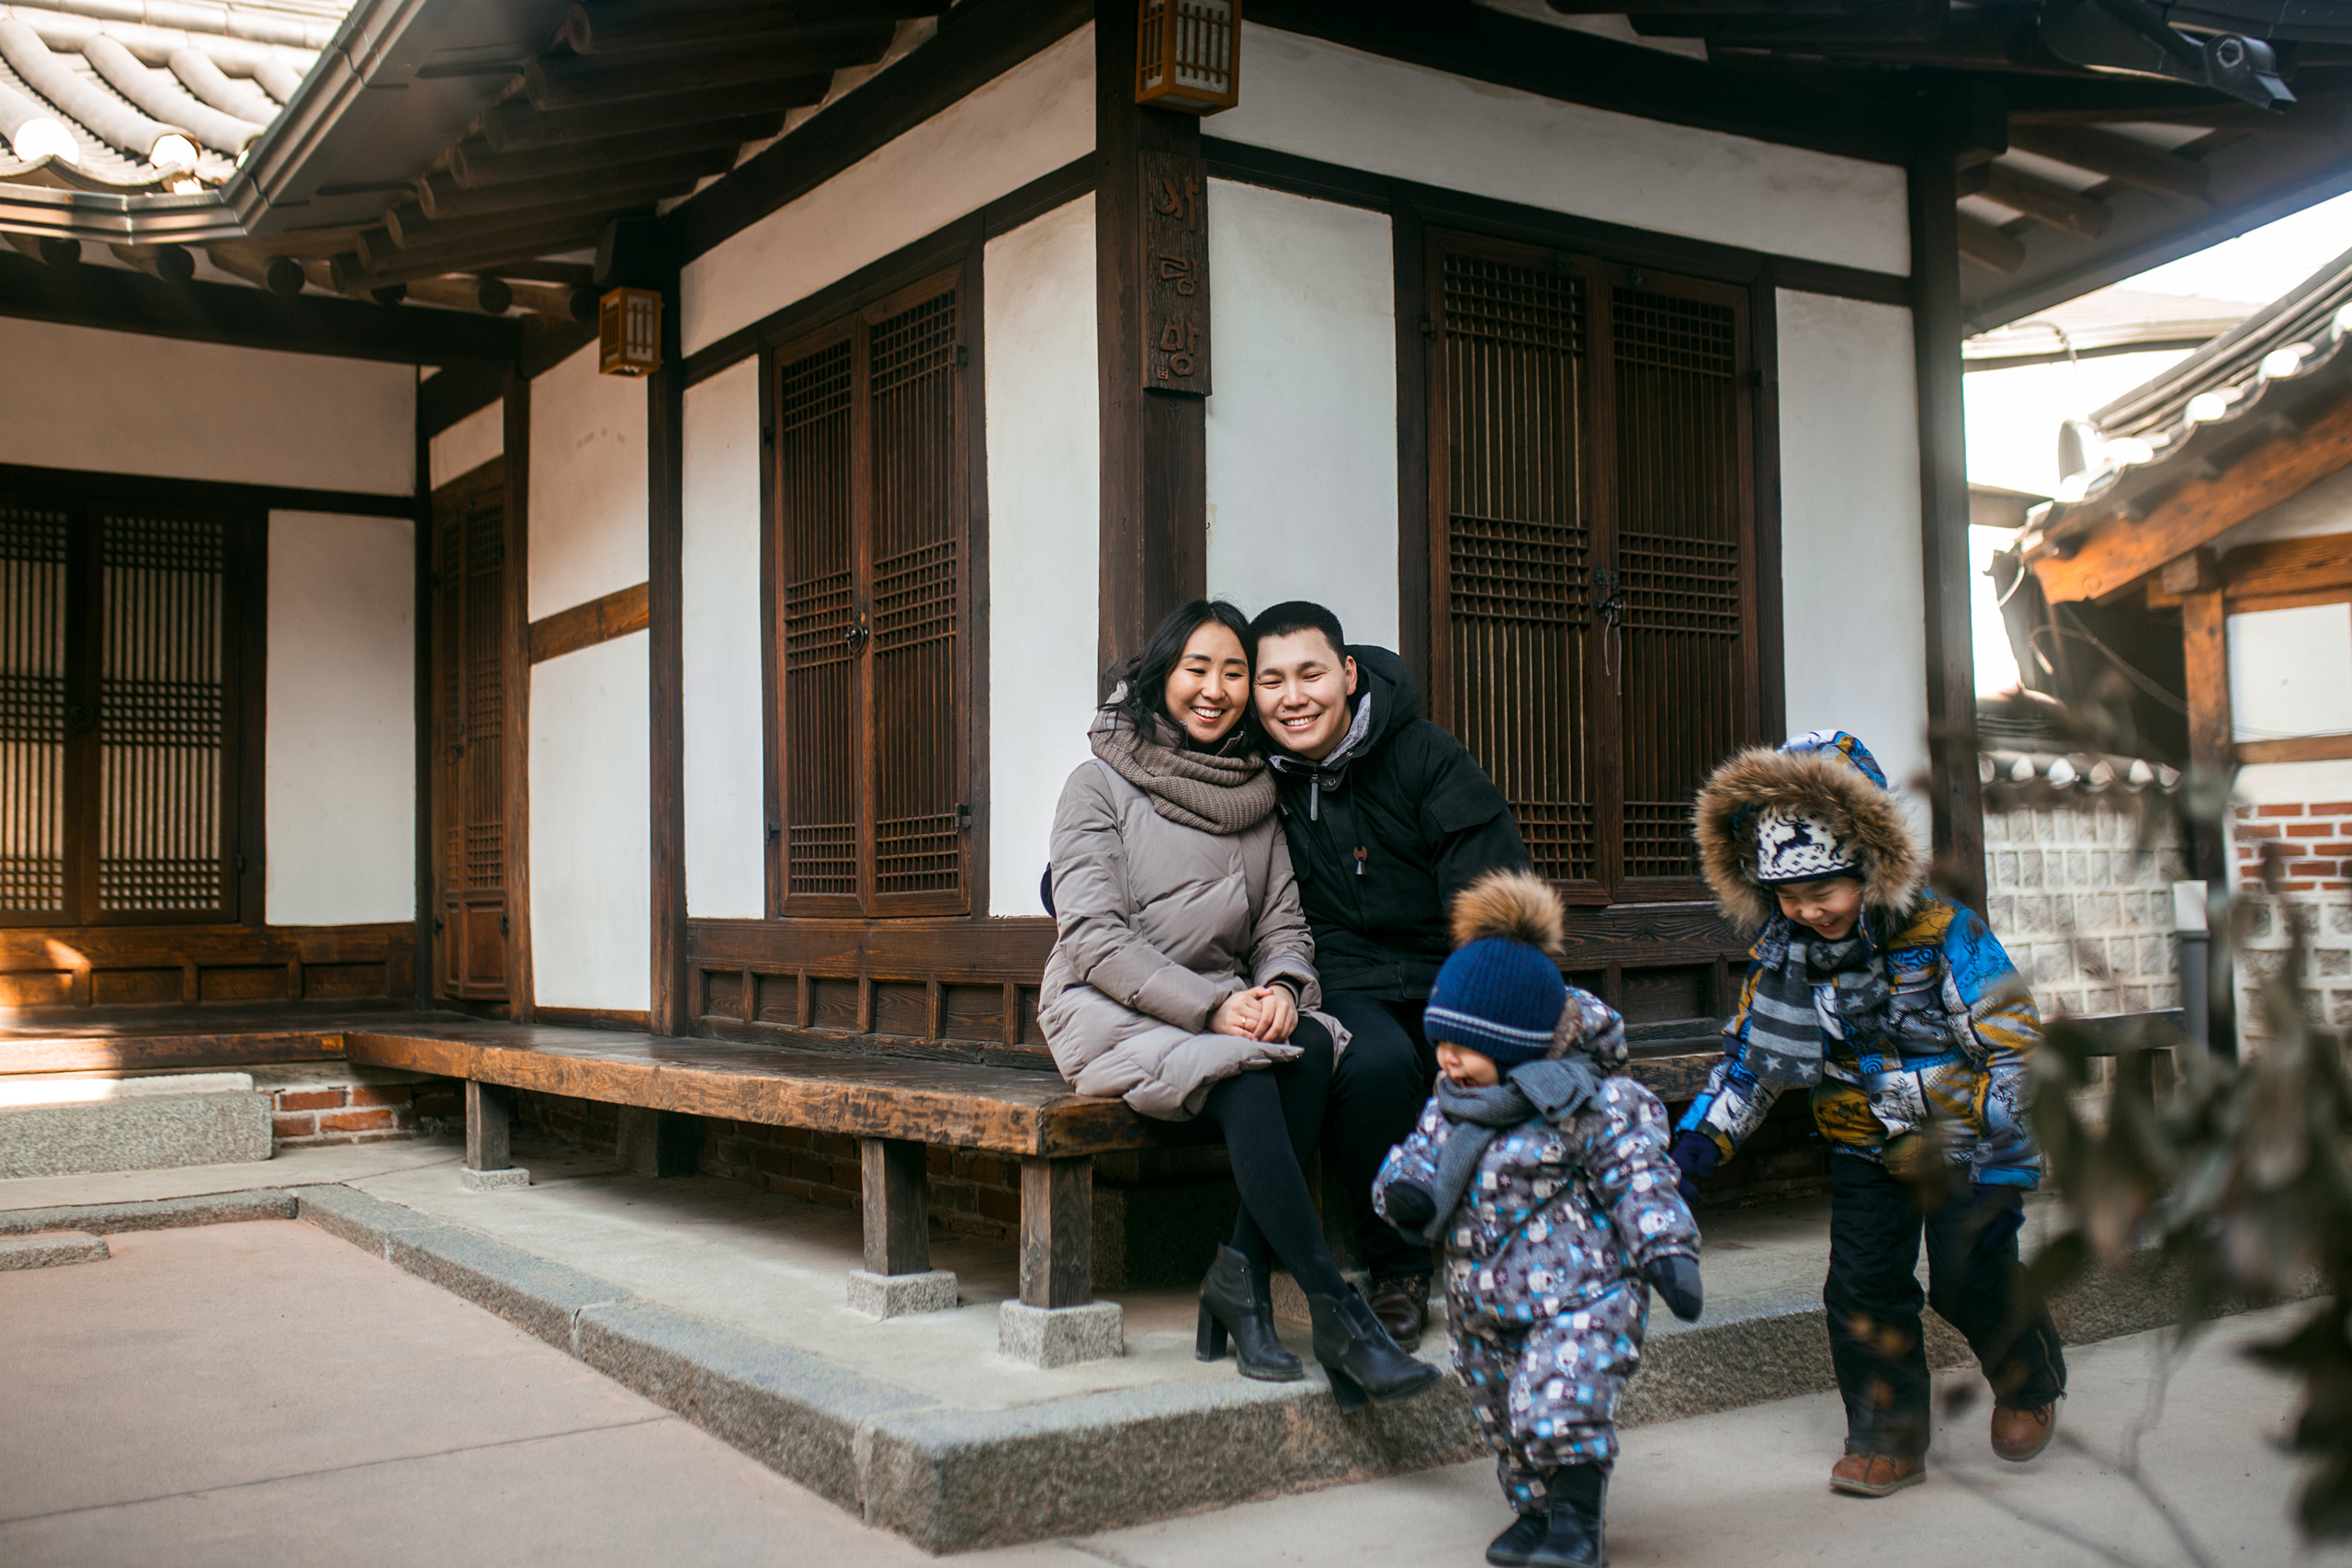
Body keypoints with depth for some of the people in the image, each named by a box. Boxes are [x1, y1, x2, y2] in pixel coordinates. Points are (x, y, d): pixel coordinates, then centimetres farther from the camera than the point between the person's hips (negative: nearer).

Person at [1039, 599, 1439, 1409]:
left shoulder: (1257, 794, 14)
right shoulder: (1100, 783, -2)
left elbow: (1285, 926, 11)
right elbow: (1095, 938, -12)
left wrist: (1280, 988, -14)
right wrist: (1212, 1007, -23)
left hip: (1224, 1005, 5)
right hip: (1111, 1012, -5)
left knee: (1310, 1047, -29)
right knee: (1245, 1077, -33)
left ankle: (1242, 1274, -24)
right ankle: (1335, 1310, -30)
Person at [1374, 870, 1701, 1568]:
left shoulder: (1590, 1103, -14)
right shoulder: (1451, 1102, 6)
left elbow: (1636, 1178, -13)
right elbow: (1419, 1154, 11)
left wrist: (1667, 1252, -23)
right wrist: (1404, 1189, -12)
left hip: (1576, 1287, -7)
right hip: (1483, 1300, 7)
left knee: (1559, 1404, -22)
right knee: (1504, 1416, 17)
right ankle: (1535, 1510, 38)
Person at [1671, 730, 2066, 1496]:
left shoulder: (1943, 936, -22)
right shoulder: (1784, 951, -7)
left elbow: (2016, 1051, -19)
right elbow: (1751, 1054, 4)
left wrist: (2003, 1172, -24)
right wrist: (1696, 1141, -5)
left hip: (1963, 1142, -4)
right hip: (1865, 1152, 4)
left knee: (1968, 1281, -3)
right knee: (1861, 1288, -2)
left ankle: (2030, 1385, 29)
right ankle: (1890, 1438, 12)